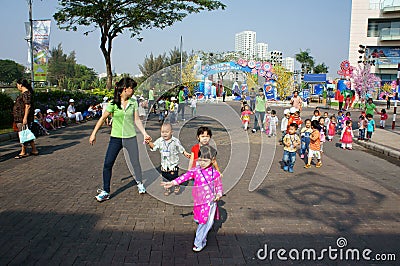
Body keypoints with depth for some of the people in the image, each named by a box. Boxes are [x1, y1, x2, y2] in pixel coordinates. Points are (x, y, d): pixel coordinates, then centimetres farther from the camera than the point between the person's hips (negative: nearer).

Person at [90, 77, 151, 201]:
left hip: (130, 137, 2)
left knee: (135, 162, 9)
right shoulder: (113, 103, -7)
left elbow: (137, 120, 6)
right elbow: (102, 118, -2)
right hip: (115, 137, -1)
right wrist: (93, 134, -2)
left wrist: (145, 133, 2)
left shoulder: (133, 103, 2)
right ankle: (105, 191, 10)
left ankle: (140, 184, 33)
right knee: (107, 164, -2)